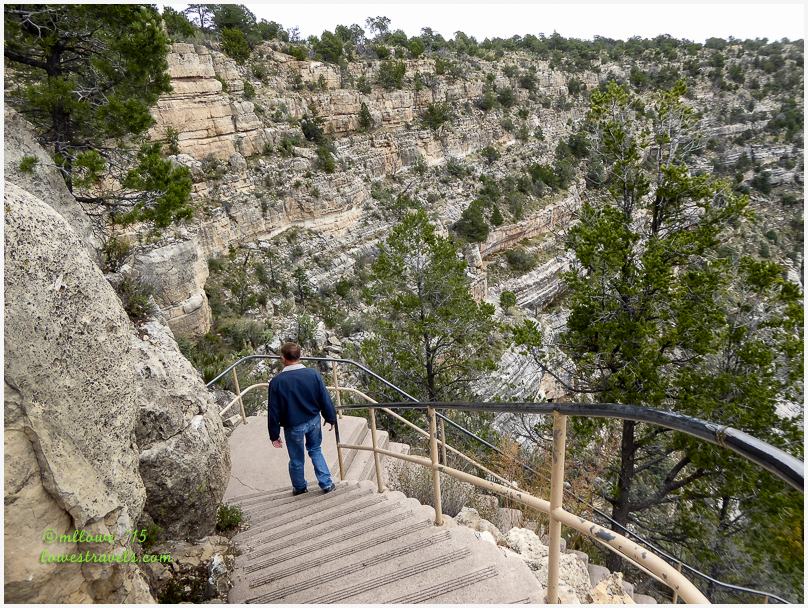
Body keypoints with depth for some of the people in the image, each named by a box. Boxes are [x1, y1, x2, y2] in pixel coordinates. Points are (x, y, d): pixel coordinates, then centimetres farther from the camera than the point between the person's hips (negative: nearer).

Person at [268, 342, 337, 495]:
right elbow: (325, 399, -6)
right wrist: (331, 418, 9)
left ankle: (299, 487, 40)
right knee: (315, 450, 25)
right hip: (314, 420, 3)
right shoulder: (313, 374, -13)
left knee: (297, 458, 18)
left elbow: (274, 411, -11)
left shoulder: (276, 382, -17)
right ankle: (326, 484, 23)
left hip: (293, 426, -2)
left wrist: (274, 435, 0)